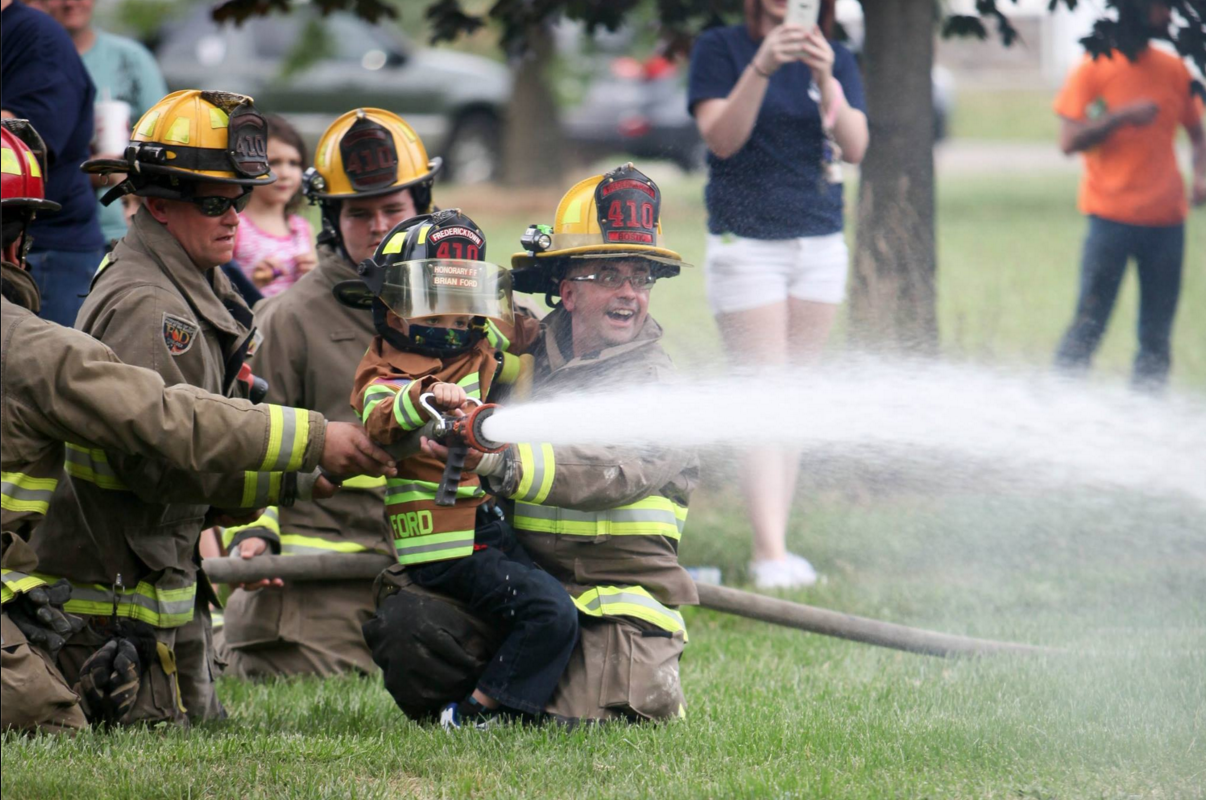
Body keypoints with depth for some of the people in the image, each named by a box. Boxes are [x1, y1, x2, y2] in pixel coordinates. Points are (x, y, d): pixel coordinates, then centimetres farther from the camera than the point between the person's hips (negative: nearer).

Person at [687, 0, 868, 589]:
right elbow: (721, 138, -14)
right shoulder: (720, 49, -2)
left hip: (820, 247, 4)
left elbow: (855, 148, -5)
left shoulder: (836, 60, 7)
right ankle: (771, 556, -15)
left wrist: (826, 78, -21)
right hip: (746, 246, -4)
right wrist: (762, 67, -27)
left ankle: (773, 549, 9)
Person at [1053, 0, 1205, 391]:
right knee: (1090, 322, -6)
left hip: (1166, 219, 4)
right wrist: (1122, 116, -19)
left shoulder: (1174, 70, 9)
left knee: (1157, 335, 3)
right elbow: (1069, 141, -7)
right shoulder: (1094, 69, -2)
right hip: (1111, 216, -4)